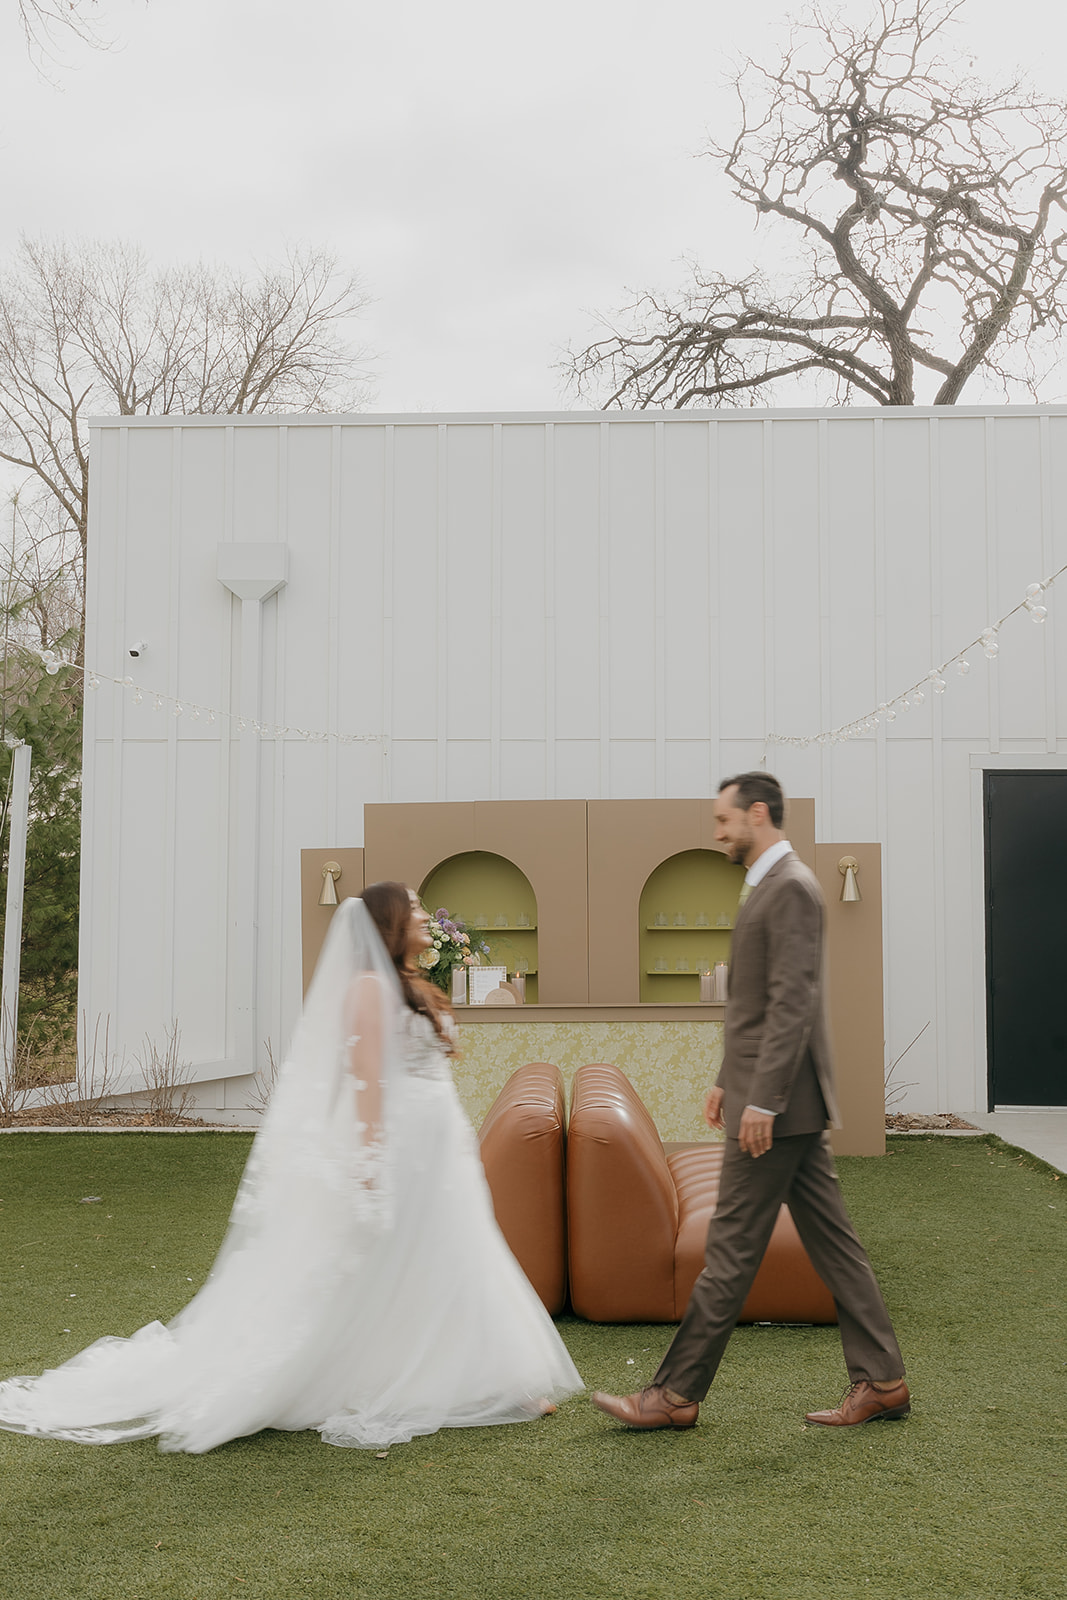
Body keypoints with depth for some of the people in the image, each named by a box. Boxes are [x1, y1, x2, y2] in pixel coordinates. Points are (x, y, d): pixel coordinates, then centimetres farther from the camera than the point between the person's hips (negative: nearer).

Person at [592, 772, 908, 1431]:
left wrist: (762, 1101, -24)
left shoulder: (790, 886, -16)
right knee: (831, 1240, 12)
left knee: (733, 1249, -3)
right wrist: (730, 1082, 23)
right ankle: (881, 1381, 18)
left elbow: (792, 1002, -22)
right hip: (779, 1099, 11)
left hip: (779, 1103, -11)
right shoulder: (772, 886, 17)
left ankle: (677, 1394, 5)